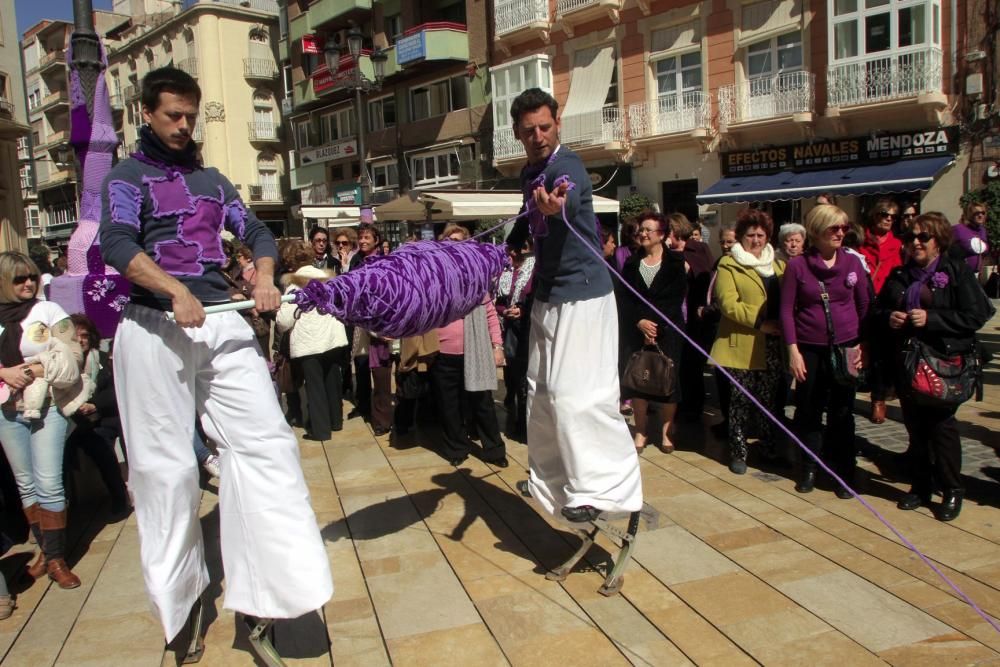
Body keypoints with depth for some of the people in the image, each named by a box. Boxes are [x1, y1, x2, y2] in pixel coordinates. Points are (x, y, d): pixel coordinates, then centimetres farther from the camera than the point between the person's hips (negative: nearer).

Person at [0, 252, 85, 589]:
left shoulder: (49, 310, -2)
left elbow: (69, 358, -7)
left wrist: (34, 372, -18)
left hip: (47, 406, -4)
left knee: (48, 484, -5)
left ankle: (56, 558, 2)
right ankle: (45, 550, 21)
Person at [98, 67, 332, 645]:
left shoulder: (212, 179, 21)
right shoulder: (127, 177, 6)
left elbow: (257, 232, 17)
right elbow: (118, 245, -12)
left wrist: (265, 277, -6)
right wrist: (176, 292, -27)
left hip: (221, 321, 4)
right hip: (155, 329, -4)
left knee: (264, 440, -7)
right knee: (167, 464, 2)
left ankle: (265, 586, -2)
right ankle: (179, 588, 19)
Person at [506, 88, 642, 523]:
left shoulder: (566, 166, -17)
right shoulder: (529, 173, 9)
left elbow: (569, 197, -42)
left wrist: (556, 205, -63)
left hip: (581, 294, -9)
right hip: (547, 295, 9)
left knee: (576, 392, -14)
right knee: (542, 390, 16)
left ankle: (601, 485, -3)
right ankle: (551, 476, 32)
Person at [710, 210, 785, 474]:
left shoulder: (778, 265, 18)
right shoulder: (728, 265, 0)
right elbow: (729, 304, -12)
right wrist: (760, 322, -18)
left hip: (774, 346, 5)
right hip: (743, 346, -4)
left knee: (771, 400, 9)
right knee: (741, 401, 3)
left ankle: (771, 447, 25)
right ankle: (738, 452, 15)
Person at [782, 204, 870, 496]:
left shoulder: (853, 263, 1)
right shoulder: (797, 265, -5)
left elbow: (865, 305, 8)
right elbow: (787, 310, -3)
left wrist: (860, 344, 2)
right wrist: (793, 350, -8)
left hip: (845, 348, 1)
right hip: (809, 349, -1)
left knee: (842, 412, 6)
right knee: (809, 410, 6)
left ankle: (843, 473, 18)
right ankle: (809, 468, 22)